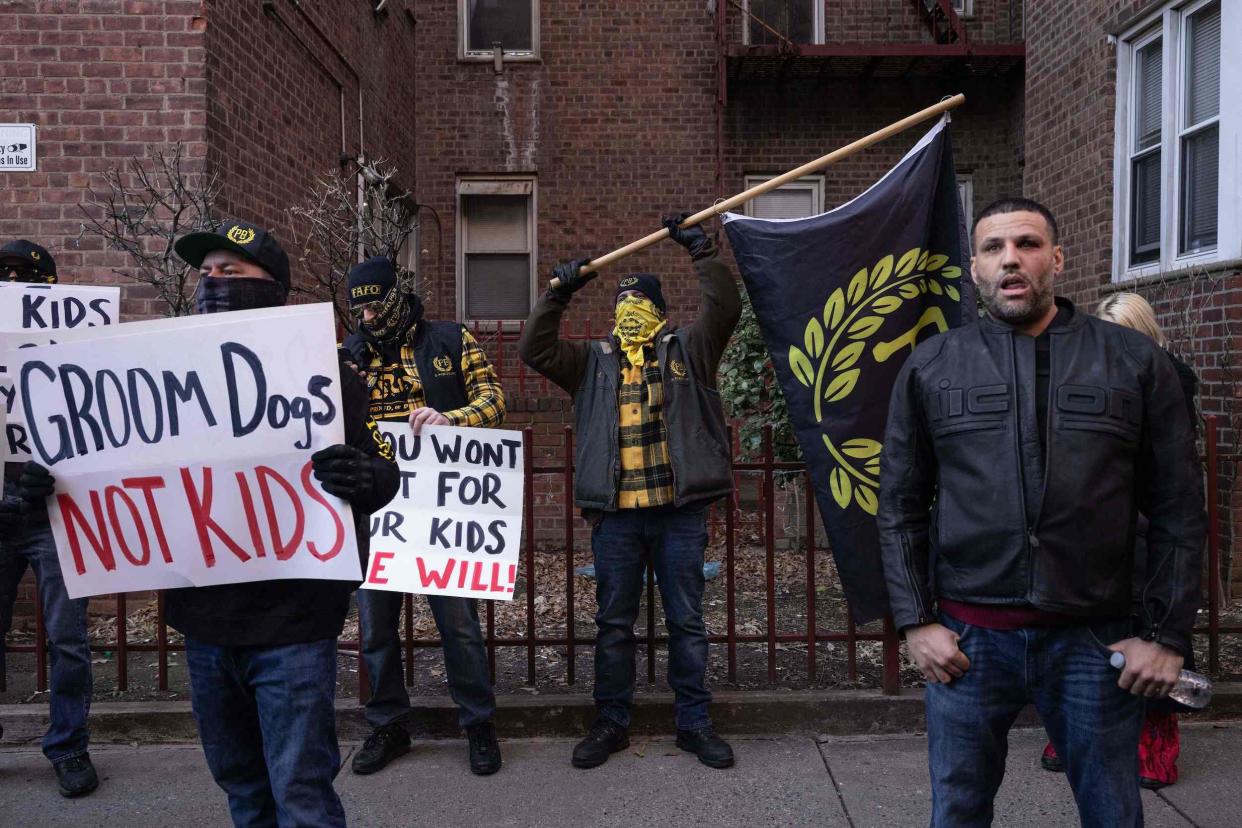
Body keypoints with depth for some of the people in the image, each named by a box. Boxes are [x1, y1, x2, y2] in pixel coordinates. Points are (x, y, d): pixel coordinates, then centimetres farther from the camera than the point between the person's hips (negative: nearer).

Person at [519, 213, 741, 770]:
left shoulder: (686, 349, 6)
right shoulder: (592, 361, 11)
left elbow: (725, 308, -7)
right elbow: (534, 349, 1)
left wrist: (702, 252, -10)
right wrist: (559, 292, -5)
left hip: (679, 513, -1)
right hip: (614, 516, 2)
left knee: (687, 622, 9)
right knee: (613, 625, 11)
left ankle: (694, 723, 24)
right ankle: (611, 724, 26)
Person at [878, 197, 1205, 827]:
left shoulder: (1135, 362, 3)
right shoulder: (930, 367, 3)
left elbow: (1178, 511, 4)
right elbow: (899, 506, 5)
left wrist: (1168, 635, 0)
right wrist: (915, 621, -1)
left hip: (1094, 641, 0)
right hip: (967, 639, 0)